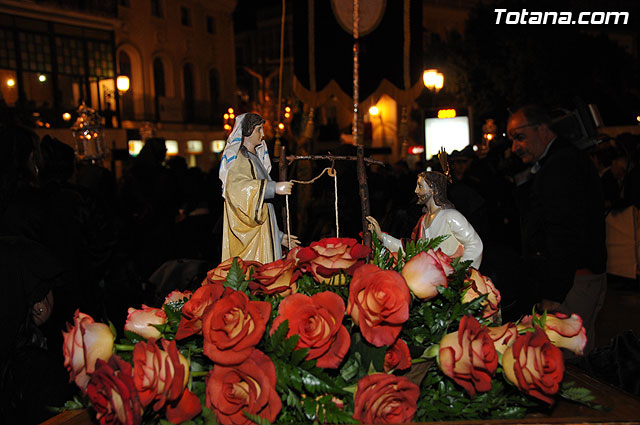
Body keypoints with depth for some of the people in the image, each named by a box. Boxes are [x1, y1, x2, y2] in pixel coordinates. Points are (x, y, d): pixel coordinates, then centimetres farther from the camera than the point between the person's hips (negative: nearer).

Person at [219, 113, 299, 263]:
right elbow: (236, 186, -28)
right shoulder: (238, 159, -4)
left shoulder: (256, 158, 21)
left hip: (261, 230, 8)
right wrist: (273, 187, -34)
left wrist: (279, 236, 21)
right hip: (249, 234, -8)